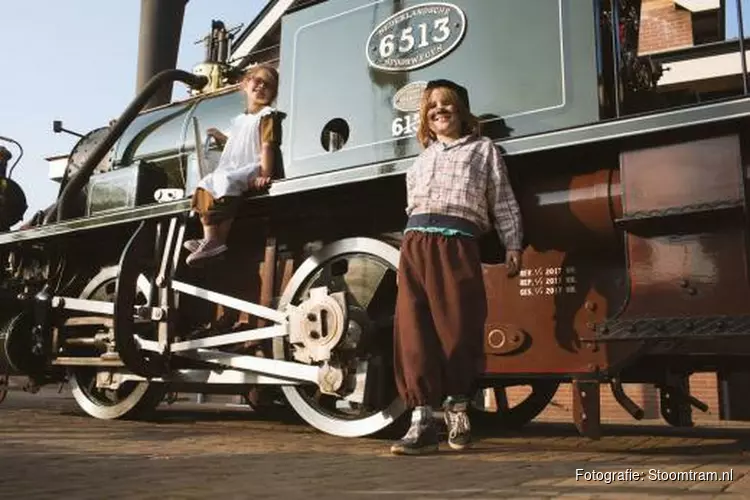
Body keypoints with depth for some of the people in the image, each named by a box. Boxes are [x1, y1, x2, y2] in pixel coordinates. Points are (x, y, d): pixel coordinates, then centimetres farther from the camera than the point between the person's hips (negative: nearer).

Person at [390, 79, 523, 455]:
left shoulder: (483, 149, 19)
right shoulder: (421, 160, 30)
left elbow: (504, 202, 11)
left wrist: (512, 246, 2)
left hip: (457, 244, -3)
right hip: (415, 243, 3)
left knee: (459, 328, -6)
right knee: (413, 329, -7)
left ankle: (456, 405, 13)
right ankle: (422, 420, -5)